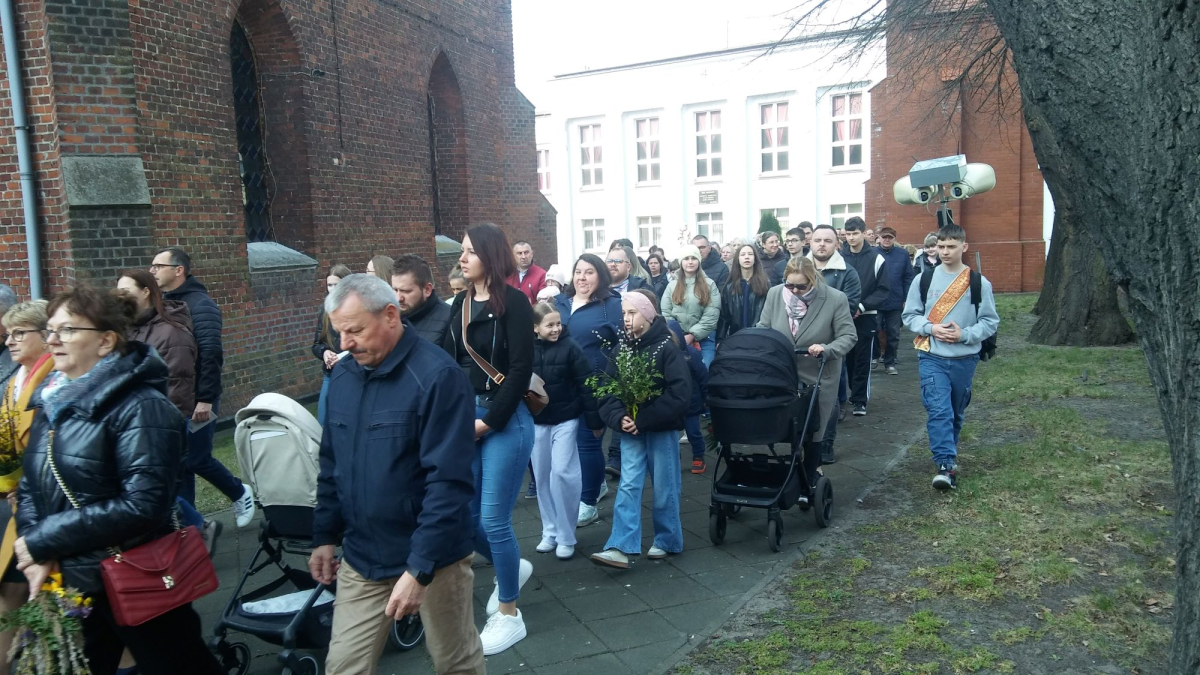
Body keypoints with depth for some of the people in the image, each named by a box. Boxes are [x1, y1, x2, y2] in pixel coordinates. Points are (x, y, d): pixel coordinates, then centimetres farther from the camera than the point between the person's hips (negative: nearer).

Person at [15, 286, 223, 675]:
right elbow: (30, 488, 9)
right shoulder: (53, 402, 5)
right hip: (68, 583, 7)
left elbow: (142, 504, -24)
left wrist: (43, 540, -18)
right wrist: (36, 555, -8)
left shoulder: (141, 407, -18)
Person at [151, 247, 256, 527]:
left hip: (196, 399, -7)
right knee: (179, 461, 10)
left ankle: (240, 493, 22)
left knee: (197, 459, -2)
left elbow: (210, 353, -19)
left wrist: (206, 398, -23)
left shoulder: (199, 304, -12)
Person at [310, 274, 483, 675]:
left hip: (433, 557, -5)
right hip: (361, 557, 5)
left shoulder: (437, 375, -19)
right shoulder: (342, 376, 3)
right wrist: (325, 536, 13)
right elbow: (331, 466, 14)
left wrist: (420, 567, -23)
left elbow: (448, 480, -21)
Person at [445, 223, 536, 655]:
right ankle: (511, 567, 37)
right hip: (465, 418, 6)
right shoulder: (460, 303, 10)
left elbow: (520, 369, -14)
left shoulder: (513, 302, -9)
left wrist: (488, 422, -14)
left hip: (505, 421, -6)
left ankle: (509, 616, 17)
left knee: (494, 519, -2)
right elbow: (449, 363, 10)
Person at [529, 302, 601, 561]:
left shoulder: (570, 347, -9)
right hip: (536, 422, 3)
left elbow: (585, 385, -8)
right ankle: (549, 532, 24)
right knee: (542, 476, 9)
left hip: (566, 420, -3)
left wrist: (595, 420, -9)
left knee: (562, 473, -8)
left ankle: (566, 536, 5)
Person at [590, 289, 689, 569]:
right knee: (628, 485, -2)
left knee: (664, 487, 8)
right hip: (630, 429, 4)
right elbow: (607, 390, 4)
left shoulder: (666, 347, -10)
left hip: (662, 429, -4)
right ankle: (621, 548, -4)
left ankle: (667, 541, 24)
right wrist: (619, 418, -15)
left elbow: (680, 393, -18)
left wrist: (643, 419, -20)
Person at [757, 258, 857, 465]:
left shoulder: (835, 299, -13)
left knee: (812, 435, 12)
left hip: (817, 381, -2)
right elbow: (763, 328, 5)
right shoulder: (775, 294, -3)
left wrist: (826, 349, -27)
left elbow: (848, 336, -9)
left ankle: (809, 480, 30)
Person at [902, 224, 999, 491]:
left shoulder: (979, 283, -1)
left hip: (964, 359, 1)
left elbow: (990, 321, 1)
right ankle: (946, 465, -16)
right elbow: (910, 315, 6)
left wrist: (964, 334, -14)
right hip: (932, 357, -1)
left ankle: (947, 454, 36)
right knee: (939, 410, -14)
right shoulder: (924, 279, 1)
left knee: (956, 412, 15)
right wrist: (931, 328, -12)